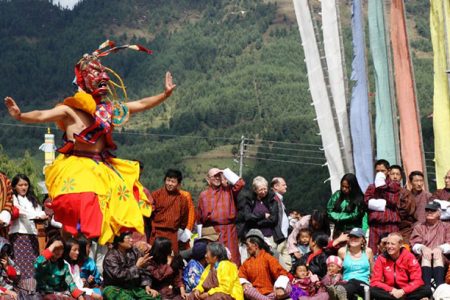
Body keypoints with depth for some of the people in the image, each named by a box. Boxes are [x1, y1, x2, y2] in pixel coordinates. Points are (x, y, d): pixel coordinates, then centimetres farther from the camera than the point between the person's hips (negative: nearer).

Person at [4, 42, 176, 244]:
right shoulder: (70, 110, -4)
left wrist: (165, 95, 24)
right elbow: (41, 115, -16)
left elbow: (141, 104, 23)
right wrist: (20, 116, -34)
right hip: (76, 171, -6)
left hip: (103, 170, 6)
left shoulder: (109, 108, 12)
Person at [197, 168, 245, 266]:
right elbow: (199, 217, 12)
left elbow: (240, 183, -6)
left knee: (231, 259, -5)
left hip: (228, 231, 0)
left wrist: (227, 173, 0)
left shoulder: (228, 190, 11)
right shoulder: (203, 195, 10)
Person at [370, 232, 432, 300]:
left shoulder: (409, 257, -5)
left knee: (427, 290, -27)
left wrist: (403, 291, -23)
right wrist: (391, 290, -19)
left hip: (406, 292, -1)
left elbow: (417, 281, -9)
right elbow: (375, 282, -6)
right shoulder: (382, 259, -3)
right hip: (389, 293, 1)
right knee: (371, 291, -29)